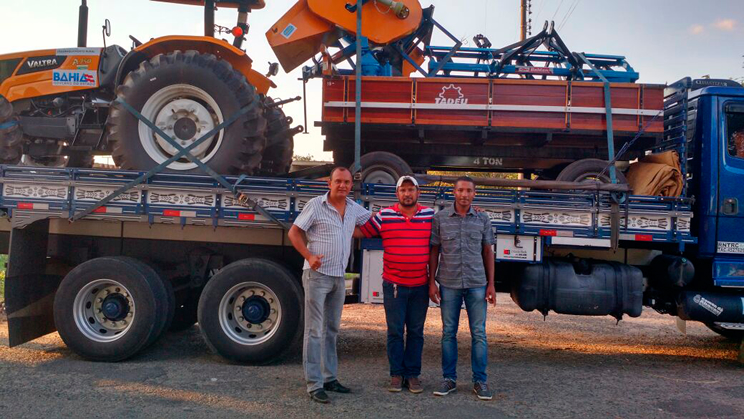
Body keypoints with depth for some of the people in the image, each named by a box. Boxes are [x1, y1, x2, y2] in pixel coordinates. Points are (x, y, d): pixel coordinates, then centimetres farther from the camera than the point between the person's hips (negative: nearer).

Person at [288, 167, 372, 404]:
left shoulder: (353, 208, 8)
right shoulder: (316, 205, -9)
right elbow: (294, 233, -6)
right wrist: (309, 256, -19)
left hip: (339, 277, 7)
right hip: (317, 276, -6)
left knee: (331, 330, 14)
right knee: (314, 331, -4)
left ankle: (329, 378, 24)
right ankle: (314, 385, 0)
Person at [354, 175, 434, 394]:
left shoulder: (430, 215, 5)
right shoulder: (384, 216, -1)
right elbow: (360, 232, 6)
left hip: (420, 286, 2)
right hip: (394, 285, -1)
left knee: (416, 332, 9)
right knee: (395, 331, 5)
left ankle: (413, 374, 19)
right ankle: (396, 374, 17)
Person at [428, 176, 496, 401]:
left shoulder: (482, 219, 5)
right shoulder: (440, 218, 2)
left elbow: (488, 252, 9)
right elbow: (434, 251, 5)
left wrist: (491, 284, 4)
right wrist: (431, 282, 0)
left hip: (476, 284, 1)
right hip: (448, 284, 0)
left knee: (479, 333, 3)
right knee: (448, 332, 6)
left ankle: (480, 381, 13)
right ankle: (449, 379, 17)